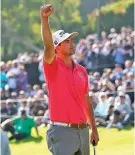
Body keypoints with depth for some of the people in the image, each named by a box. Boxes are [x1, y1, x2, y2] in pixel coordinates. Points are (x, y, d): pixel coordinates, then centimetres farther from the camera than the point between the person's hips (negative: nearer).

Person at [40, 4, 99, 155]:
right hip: (62, 131, -6)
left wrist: (94, 129, 18)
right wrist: (44, 19, -39)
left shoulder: (81, 70, 12)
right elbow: (48, 46, -25)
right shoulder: (53, 66, -5)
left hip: (82, 130, 6)